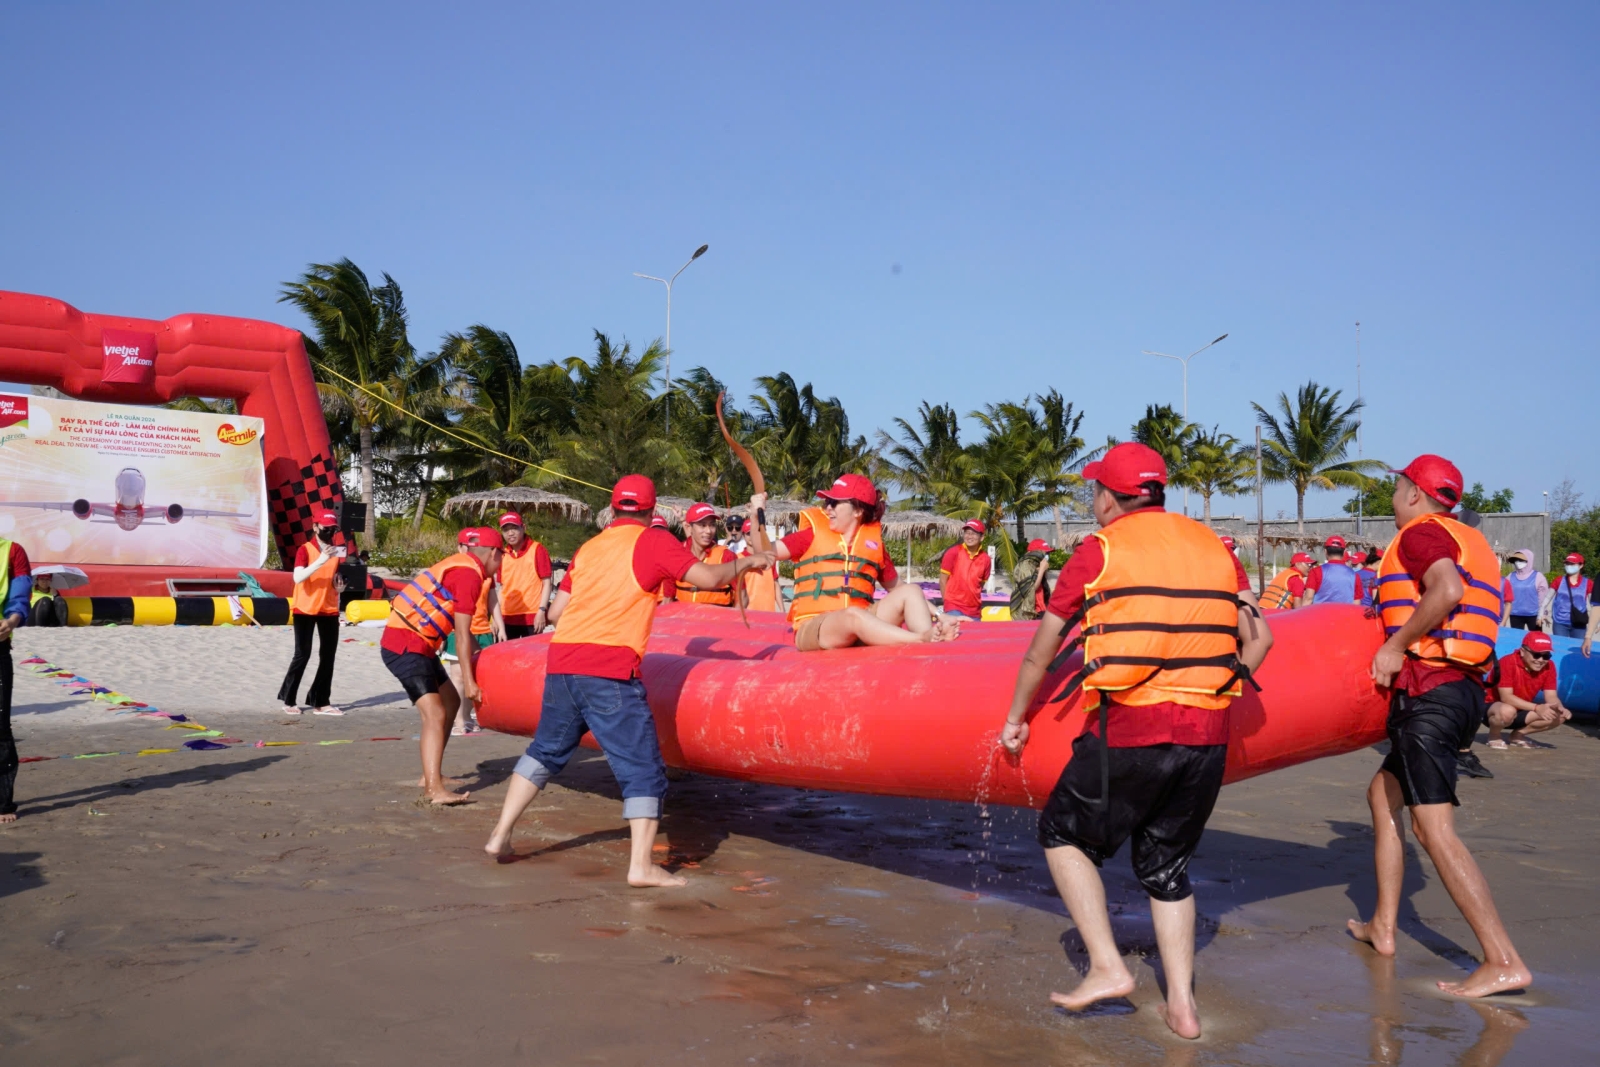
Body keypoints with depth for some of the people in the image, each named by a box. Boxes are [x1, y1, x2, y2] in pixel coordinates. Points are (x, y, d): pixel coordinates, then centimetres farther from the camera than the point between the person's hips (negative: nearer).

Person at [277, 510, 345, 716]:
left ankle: (320, 702, 8)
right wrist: (320, 561, -29)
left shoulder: (336, 551, 10)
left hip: (329, 610, 5)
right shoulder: (305, 550, -6)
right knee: (302, 654, -5)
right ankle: (287, 699, 9)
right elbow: (298, 577, -20)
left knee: (328, 655, 3)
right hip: (305, 610, -5)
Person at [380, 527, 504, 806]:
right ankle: (435, 789, -26)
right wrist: (468, 680, -13)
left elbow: (461, 629, 17)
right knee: (435, 714, -18)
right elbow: (462, 633, -16)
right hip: (405, 646, -11)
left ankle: (431, 775, 26)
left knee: (451, 701, 19)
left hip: (418, 644, 11)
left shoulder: (461, 565, 15)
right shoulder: (470, 574, -15)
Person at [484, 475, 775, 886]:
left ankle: (500, 836, 26)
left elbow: (556, 611, 20)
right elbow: (707, 577, -4)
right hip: (610, 671, -6)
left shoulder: (588, 548, 20)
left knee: (545, 751, 23)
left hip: (561, 662, 6)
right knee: (642, 768, 0)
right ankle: (641, 865, -5)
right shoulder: (654, 541, 3)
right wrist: (747, 561, 12)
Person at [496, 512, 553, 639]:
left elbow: (546, 583, -5)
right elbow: (502, 587, 16)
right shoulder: (503, 555, 10)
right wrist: (497, 616, 11)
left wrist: (542, 611, -13)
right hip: (507, 617, 5)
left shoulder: (537, 550, -3)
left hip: (532, 617, -5)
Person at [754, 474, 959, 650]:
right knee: (854, 615, -37)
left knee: (911, 591, -11)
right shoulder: (813, 534, 5)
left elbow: (896, 587, 18)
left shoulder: (873, 541, 11)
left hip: (859, 628, 4)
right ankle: (923, 639, -41)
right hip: (813, 628, -4)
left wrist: (936, 614, 10)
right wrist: (757, 515, -9)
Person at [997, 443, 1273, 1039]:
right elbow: (1259, 638, 17)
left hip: (1130, 730, -5)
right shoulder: (1214, 547, 14)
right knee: (1167, 865, 20)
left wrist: (1016, 718, 18)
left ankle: (1108, 967, 7)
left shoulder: (1100, 550, 1)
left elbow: (1042, 649, 6)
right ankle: (1182, 1006, 18)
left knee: (1064, 835, 16)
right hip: (1209, 734, 5)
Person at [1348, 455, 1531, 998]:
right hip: (1464, 688, 10)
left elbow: (1447, 589, -26)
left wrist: (1396, 646, -18)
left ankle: (1504, 962, -13)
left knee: (1435, 830, -11)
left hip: (1427, 691, -10)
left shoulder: (1419, 532, -7)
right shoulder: (1470, 542, 21)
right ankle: (1383, 927, 25)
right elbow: (1459, 605, 19)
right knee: (1383, 793, 21)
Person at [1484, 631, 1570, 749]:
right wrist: (1536, 708, -39)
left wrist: (1560, 708, -30)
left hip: (1521, 711, 7)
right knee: (1507, 711, -41)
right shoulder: (1507, 662, -25)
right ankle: (1494, 736, -8)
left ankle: (1518, 734, 7)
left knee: (1559, 716, -12)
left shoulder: (1548, 666, -6)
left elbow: (1551, 696, -6)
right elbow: (1506, 697, -30)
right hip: (1492, 708, -7)